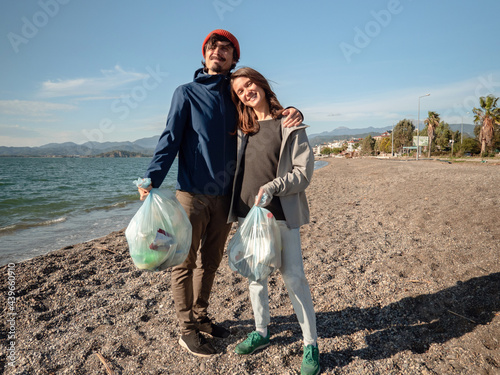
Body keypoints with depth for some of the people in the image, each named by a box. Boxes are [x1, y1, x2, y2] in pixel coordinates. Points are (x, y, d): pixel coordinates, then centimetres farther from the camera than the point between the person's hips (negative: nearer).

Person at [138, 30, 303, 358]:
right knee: (185, 263, 3)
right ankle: (187, 330, 19)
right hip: (192, 194, -4)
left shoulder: (236, 96, 12)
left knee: (210, 262, 15)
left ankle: (201, 317, 33)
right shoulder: (187, 93, 2)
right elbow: (170, 139, -6)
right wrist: (152, 179, -19)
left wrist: (291, 113, -5)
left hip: (225, 196, 4)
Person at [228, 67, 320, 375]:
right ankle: (261, 332, 31)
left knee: (293, 277, -2)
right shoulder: (245, 128, 11)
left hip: (282, 213, -5)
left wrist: (272, 187, -20)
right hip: (248, 211, 5)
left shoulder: (289, 123, -4)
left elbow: (304, 171, -7)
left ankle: (311, 345, 13)